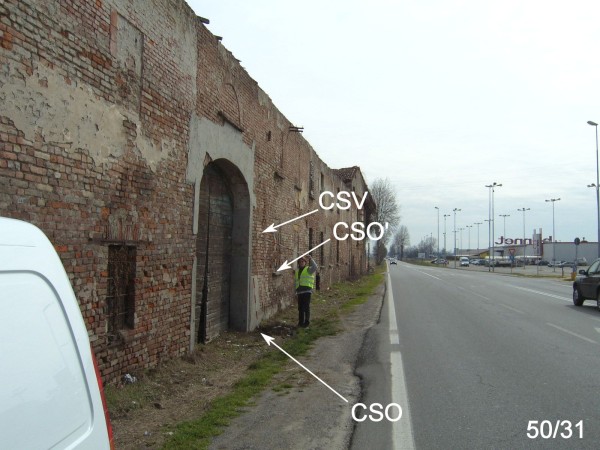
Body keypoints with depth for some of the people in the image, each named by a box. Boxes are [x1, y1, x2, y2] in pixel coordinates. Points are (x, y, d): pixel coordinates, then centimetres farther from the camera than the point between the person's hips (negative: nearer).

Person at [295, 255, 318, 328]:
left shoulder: (308, 269, 2)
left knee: (306, 306, -8)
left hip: (307, 290, -6)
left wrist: (311, 259, -28)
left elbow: (315, 267, -19)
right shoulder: (297, 271, 21)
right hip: (299, 291, 6)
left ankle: (307, 321, -3)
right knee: (300, 307, 8)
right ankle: (301, 322, 17)